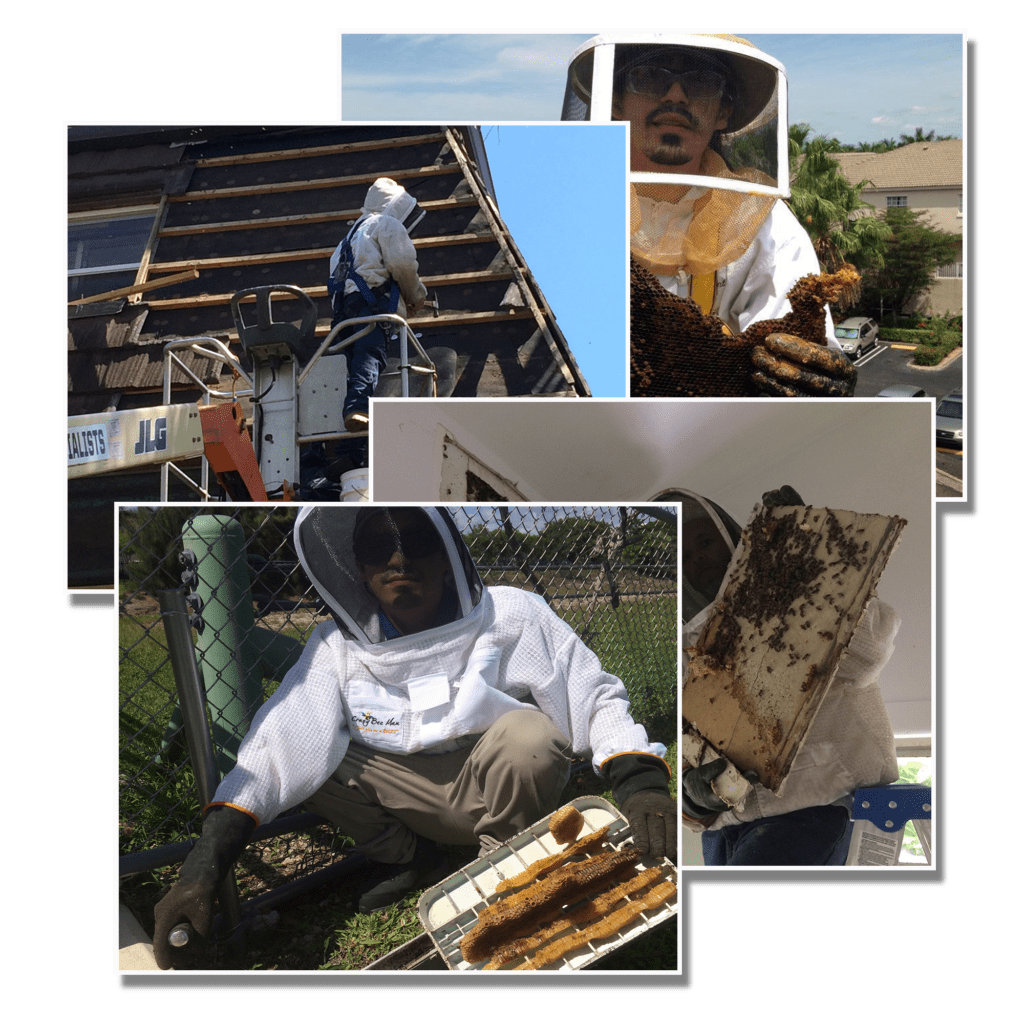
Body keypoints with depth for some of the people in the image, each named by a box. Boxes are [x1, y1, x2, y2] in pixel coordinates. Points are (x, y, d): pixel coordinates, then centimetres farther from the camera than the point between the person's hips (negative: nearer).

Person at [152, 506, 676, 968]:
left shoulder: (509, 617, -17)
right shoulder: (337, 647, -10)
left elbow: (598, 700, -13)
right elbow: (274, 745, -17)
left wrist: (639, 784, -32)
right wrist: (202, 867, -28)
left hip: (504, 790, -3)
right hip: (415, 795, 3)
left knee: (527, 733, -33)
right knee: (314, 748, -18)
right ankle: (409, 860, 8)